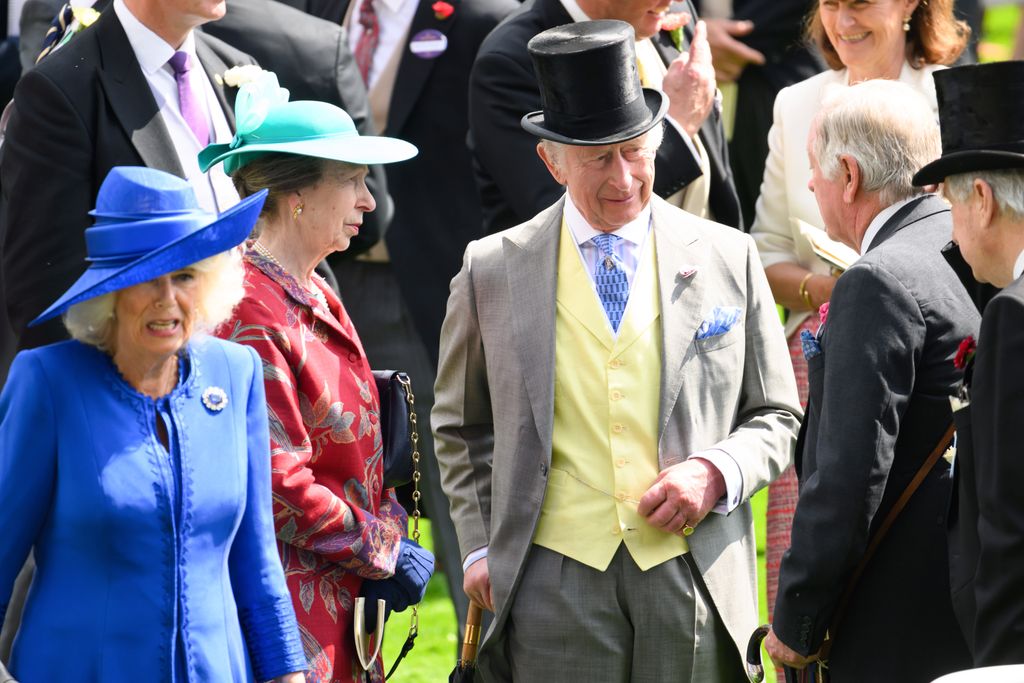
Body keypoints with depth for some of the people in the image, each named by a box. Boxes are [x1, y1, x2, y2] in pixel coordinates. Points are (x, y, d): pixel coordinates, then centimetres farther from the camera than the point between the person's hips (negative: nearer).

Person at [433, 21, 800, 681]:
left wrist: (717, 473, -7)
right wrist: (481, 547, 6)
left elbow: (779, 417, 12)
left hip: (694, 575, 0)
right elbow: (462, 429, 17)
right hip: (554, 585, 0)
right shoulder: (492, 271, 6)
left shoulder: (729, 259, 7)